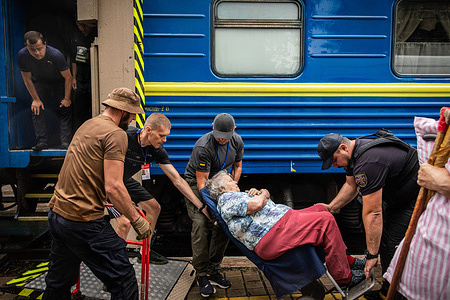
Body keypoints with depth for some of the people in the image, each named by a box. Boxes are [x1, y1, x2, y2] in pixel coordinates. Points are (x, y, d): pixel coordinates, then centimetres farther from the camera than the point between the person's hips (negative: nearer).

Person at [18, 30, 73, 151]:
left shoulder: (56, 55, -34)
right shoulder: (22, 55, -26)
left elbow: (68, 77, -21)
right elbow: (27, 79, -11)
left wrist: (67, 99, -16)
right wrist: (36, 99, -9)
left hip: (59, 82, -2)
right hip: (39, 83, 2)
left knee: (65, 109, -12)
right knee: (36, 109, -9)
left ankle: (65, 141, -11)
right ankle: (42, 141, -5)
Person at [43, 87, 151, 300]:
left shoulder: (88, 125, 15)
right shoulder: (116, 134, -13)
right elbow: (113, 187, -22)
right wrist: (137, 220, -13)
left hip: (56, 214, 10)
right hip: (84, 222, -10)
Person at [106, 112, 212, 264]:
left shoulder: (157, 151, -15)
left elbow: (177, 180, -13)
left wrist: (201, 206, -15)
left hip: (125, 180, 7)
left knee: (154, 208, 8)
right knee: (125, 222, -19)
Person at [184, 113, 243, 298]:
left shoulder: (237, 141, -9)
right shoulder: (202, 147, -28)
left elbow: (237, 166, 6)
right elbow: (202, 181, -26)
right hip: (196, 183, -5)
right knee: (200, 223, -18)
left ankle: (213, 270, 8)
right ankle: (202, 274, -5)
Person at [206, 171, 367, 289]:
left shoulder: (237, 196, 28)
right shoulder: (227, 198, -6)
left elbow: (266, 195, 29)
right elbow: (257, 204, -20)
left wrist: (261, 192, 6)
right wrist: (261, 196, 2)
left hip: (283, 219, 12)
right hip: (273, 233, -12)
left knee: (321, 209, 14)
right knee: (326, 220, -15)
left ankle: (345, 259, 15)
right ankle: (344, 277, -6)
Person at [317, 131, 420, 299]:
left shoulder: (367, 164, -35)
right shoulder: (353, 152, -3)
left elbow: (373, 213, -33)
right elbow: (351, 186, 11)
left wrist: (372, 255, -27)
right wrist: (331, 207, 3)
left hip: (417, 197, -10)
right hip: (397, 197, 10)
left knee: (390, 244, -12)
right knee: (382, 237, 12)